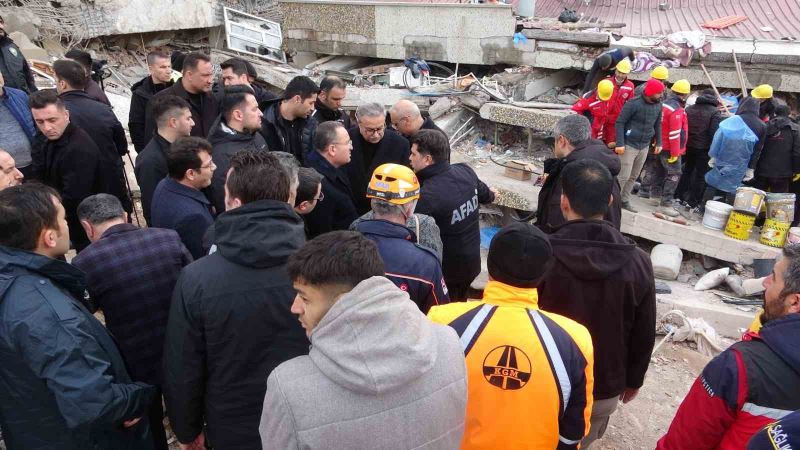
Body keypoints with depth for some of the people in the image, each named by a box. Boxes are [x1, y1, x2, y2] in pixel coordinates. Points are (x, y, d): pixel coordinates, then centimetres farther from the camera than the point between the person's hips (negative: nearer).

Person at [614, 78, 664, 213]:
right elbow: (619, 123, -14)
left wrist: (659, 143, 13)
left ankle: (624, 201, 23)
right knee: (623, 176, -7)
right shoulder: (634, 104, -16)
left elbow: (657, 124, 17)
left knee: (633, 177, 13)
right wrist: (620, 144, -20)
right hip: (629, 145, -6)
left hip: (644, 147, 7)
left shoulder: (658, 105, 4)